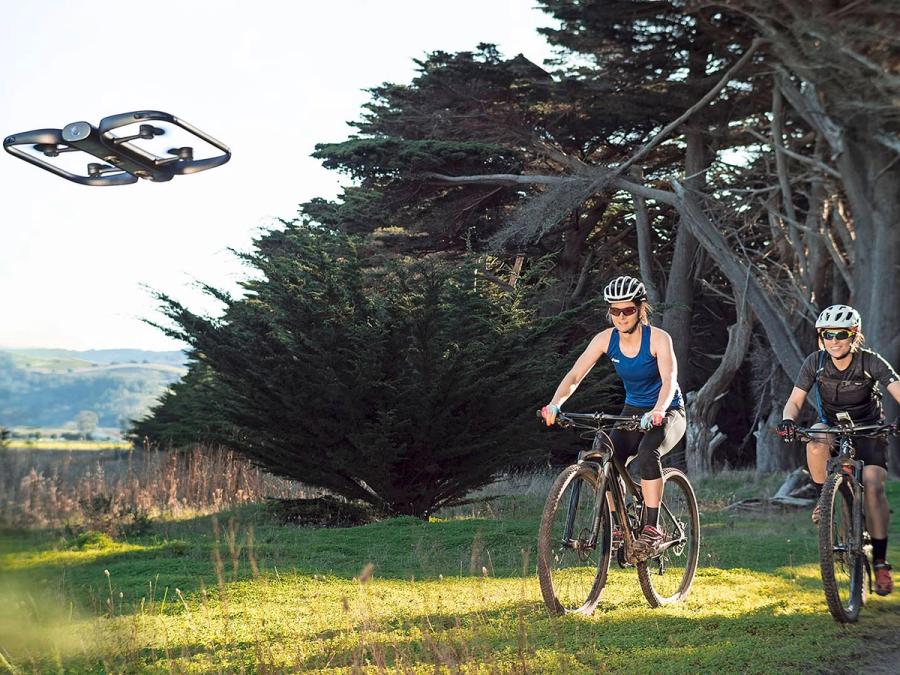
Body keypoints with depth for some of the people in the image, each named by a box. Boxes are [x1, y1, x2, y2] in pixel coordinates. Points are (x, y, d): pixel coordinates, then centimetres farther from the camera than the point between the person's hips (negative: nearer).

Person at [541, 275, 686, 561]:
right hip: (633, 411, 4)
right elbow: (575, 375, -15)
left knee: (647, 453, -34)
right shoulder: (606, 339, -9)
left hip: (667, 412, -4)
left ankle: (652, 528, -25)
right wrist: (554, 404, -34)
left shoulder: (658, 339, -20)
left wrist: (657, 412, -53)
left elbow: (669, 379, -34)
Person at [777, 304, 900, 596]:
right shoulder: (815, 362, -14)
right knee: (815, 443, -36)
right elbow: (795, 400, -13)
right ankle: (823, 498, -12)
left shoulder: (870, 362, -21)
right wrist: (788, 419, -36)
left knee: (873, 486, -22)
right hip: (832, 425, 2)